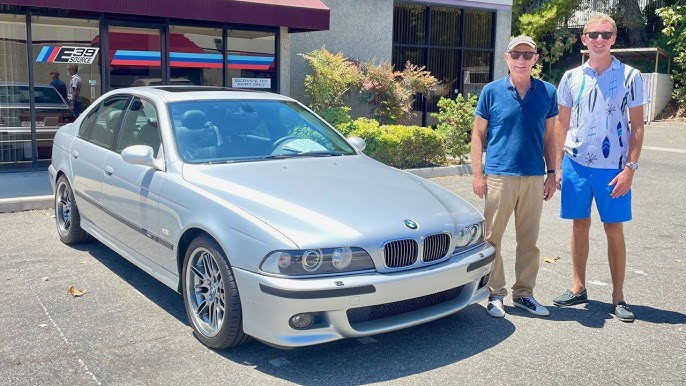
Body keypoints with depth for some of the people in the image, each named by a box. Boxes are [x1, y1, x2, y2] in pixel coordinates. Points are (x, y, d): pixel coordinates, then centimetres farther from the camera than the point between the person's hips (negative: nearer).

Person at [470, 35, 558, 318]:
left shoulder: (547, 92, 6)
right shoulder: (492, 91, -1)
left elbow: (549, 136, 13)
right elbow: (478, 134, 2)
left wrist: (551, 173, 9)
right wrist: (477, 174, -4)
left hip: (534, 178, 3)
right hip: (499, 176, -2)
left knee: (529, 241, 10)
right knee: (492, 238, 2)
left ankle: (524, 293, 24)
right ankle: (495, 293, 15)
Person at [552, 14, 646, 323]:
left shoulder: (630, 77, -2)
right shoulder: (572, 77, 5)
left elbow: (637, 126, -2)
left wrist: (630, 168, -10)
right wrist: (558, 166, 4)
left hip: (613, 167, -2)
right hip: (576, 163, 2)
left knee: (614, 230, 4)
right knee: (580, 226, 10)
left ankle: (618, 296, 15)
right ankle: (578, 288, 22)